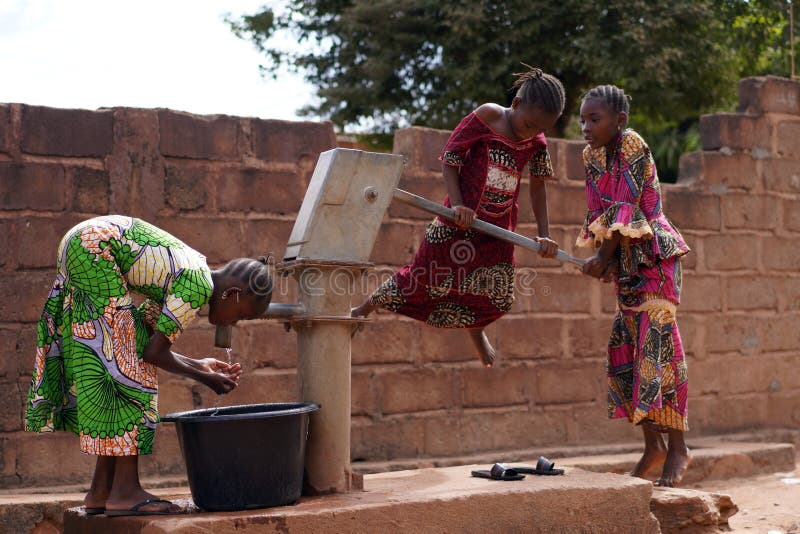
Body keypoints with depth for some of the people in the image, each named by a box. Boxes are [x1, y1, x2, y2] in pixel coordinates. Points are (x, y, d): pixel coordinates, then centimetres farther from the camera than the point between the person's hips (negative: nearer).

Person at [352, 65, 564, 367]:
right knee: (424, 277, 2)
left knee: (498, 297, 6)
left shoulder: (537, 143, -2)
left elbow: (538, 185, 9)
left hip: (499, 228, 5)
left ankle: (475, 330, 40)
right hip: (462, 217, -4)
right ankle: (363, 310, 23)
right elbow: (449, 160, -12)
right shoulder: (483, 119, -16)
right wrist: (457, 205, -22)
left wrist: (544, 235, 3)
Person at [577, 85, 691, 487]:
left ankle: (677, 447, -8)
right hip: (626, 261, 8)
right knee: (625, 351, 6)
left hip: (655, 255, -8)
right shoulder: (591, 155, 8)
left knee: (657, 344, -13)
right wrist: (603, 258, -4)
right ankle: (653, 447, 14)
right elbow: (597, 212, 9)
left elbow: (625, 207, -19)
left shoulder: (632, 145, -14)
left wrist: (603, 257, -16)